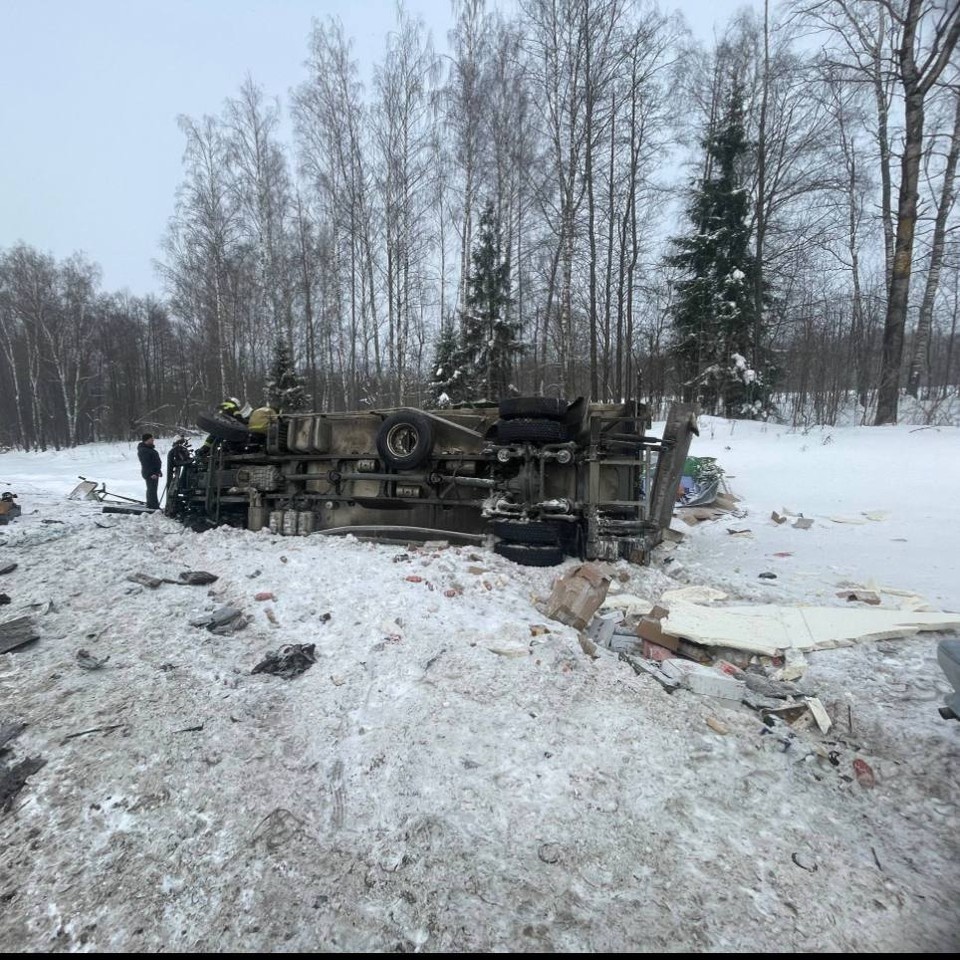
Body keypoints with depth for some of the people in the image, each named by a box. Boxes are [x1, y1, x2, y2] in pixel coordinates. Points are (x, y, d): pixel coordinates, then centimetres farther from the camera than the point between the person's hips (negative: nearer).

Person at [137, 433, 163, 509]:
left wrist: (158, 471, 25)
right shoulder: (143, 451, -16)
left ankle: (150, 505, 27)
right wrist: (151, 473, -26)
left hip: (155, 472, 11)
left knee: (151, 489, 17)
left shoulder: (150, 448, 18)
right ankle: (154, 506, -8)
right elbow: (146, 463, -23)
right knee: (152, 490, -9)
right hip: (150, 474, -11)